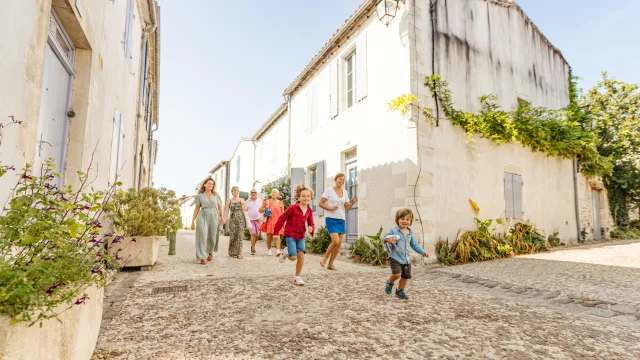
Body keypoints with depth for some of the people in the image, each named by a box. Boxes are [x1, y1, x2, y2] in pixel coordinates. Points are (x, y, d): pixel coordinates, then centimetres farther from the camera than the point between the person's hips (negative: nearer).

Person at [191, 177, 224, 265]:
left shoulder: (216, 195, 10)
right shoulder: (199, 196, 6)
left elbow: (219, 207, 13)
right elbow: (197, 209, 8)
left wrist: (222, 218, 7)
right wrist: (193, 221, 5)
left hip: (214, 217, 1)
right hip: (203, 216, -1)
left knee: (212, 237, 8)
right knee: (202, 236, -10)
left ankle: (210, 252, 36)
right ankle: (202, 258, -5)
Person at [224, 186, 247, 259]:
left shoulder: (242, 200, 9)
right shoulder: (229, 200, 10)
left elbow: (245, 210, 11)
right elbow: (227, 210, 4)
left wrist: (243, 204, -5)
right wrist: (224, 219, -8)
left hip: (241, 219, 0)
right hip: (232, 219, 0)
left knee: (240, 236, -4)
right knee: (233, 236, -3)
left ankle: (239, 253, 1)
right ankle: (232, 252, 10)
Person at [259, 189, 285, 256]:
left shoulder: (280, 203, 9)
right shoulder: (267, 202, 7)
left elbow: (282, 213, 14)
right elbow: (260, 210, 11)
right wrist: (265, 208, -7)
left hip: (277, 222, 0)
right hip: (269, 221, 0)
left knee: (277, 236, -12)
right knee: (269, 236, 4)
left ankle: (278, 250, -16)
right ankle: (269, 250, 19)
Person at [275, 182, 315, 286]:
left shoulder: (309, 210, 2)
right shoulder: (292, 207, -16)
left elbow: (310, 222, 11)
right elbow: (282, 219, -9)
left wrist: (311, 228, -14)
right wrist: (276, 231, -6)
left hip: (301, 236, 5)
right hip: (290, 235, -5)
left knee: (301, 256, -4)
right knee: (293, 257, -11)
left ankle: (297, 277, 13)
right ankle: (286, 252, 25)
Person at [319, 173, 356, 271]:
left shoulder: (345, 192, 12)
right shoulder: (329, 190, -2)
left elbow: (347, 207, 13)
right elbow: (320, 203, -3)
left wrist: (352, 203, -6)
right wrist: (330, 208, -17)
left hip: (342, 219, 5)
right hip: (331, 219, -5)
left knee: (339, 244, 3)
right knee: (335, 241, -18)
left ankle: (330, 264, 17)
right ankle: (325, 258, 6)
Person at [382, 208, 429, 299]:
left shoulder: (410, 233, 7)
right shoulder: (393, 231, -11)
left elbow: (415, 245, 15)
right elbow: (384, 238, -7)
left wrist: (422, 252, 4)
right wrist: (388, 240, -30)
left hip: (406, 259, 6)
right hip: (395, 258, -6)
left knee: (406, 276, 11)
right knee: (397, 274, -20)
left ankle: (400, 291, 33)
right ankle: (390, 283, 13)